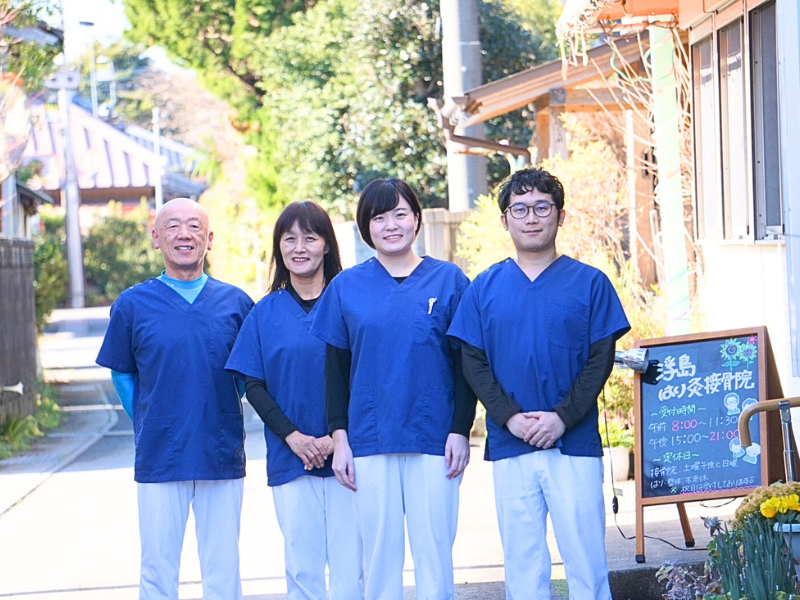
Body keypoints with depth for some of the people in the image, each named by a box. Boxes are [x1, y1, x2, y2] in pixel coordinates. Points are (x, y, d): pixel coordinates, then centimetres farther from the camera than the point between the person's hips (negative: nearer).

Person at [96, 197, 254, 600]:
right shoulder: (132, 305, 1)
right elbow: (122, 375, 11)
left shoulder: (236, 303, 3)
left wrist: (220, 417, 8)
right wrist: (147, 425, 5)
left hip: (223, 458, 1)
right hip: (159, 458, -1)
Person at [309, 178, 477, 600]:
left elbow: (464, 363, 4)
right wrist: (339, 437, 2)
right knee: (380, 554, 3)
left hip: (434, 439, -1)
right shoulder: (346, 287, 7)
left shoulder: (448, 280, 4)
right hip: (369, 442, 1)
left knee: (435, 553, -1)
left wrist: (461, 431, -3)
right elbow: (335, 369, 9)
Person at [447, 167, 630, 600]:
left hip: (575, 444, -2)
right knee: (521, 564, 5)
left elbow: (601, 358, -1)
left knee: (586, 560, -2)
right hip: (509, 448, 2)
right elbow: (473, 362, 5)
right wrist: (510, 417, -10)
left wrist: (562, 417, -13)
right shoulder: (485, 288, 9)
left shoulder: (589, 283, 4)